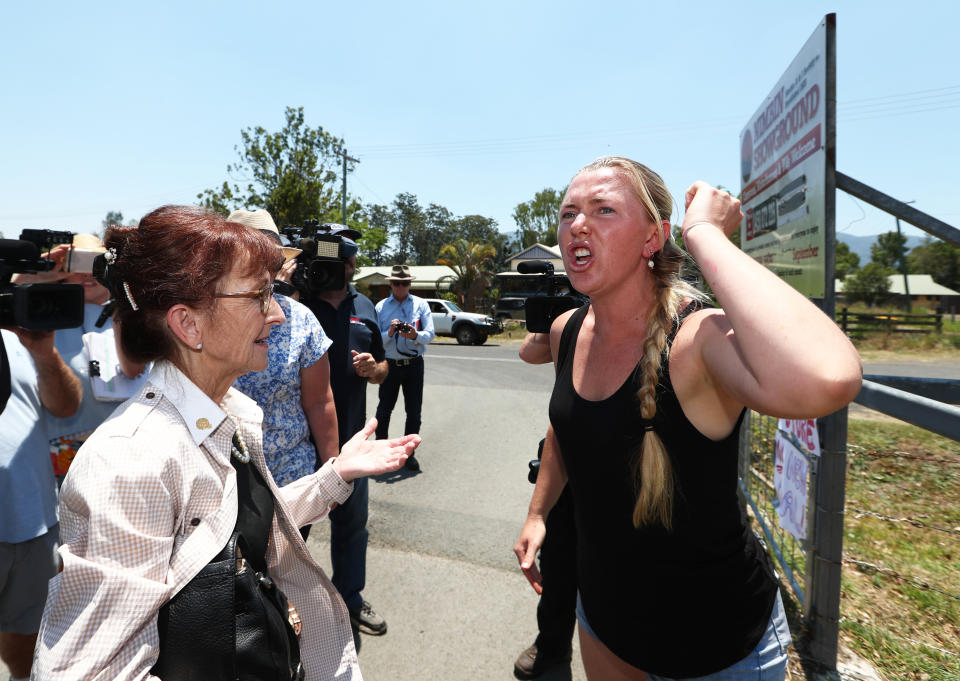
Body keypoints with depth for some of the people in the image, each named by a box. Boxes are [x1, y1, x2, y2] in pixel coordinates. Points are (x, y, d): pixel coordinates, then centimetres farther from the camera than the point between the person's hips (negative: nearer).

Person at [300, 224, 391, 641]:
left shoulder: (364, 308, 9)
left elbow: (381, 369, 16)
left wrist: (374, 369, -8)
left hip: (349, 436, 5)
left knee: (352, 522, 18)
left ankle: (350, 599, 39)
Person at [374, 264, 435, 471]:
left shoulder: (421, 304, 7)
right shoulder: (381, 306, 5)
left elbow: (430, 334, -3)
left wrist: (415, 335, -22)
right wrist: (389, 333, -21)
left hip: (414, 365, 1)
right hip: (390, 365, 0)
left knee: (414, 411, 5)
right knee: (384, 410, 7)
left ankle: (409, 453, 18)